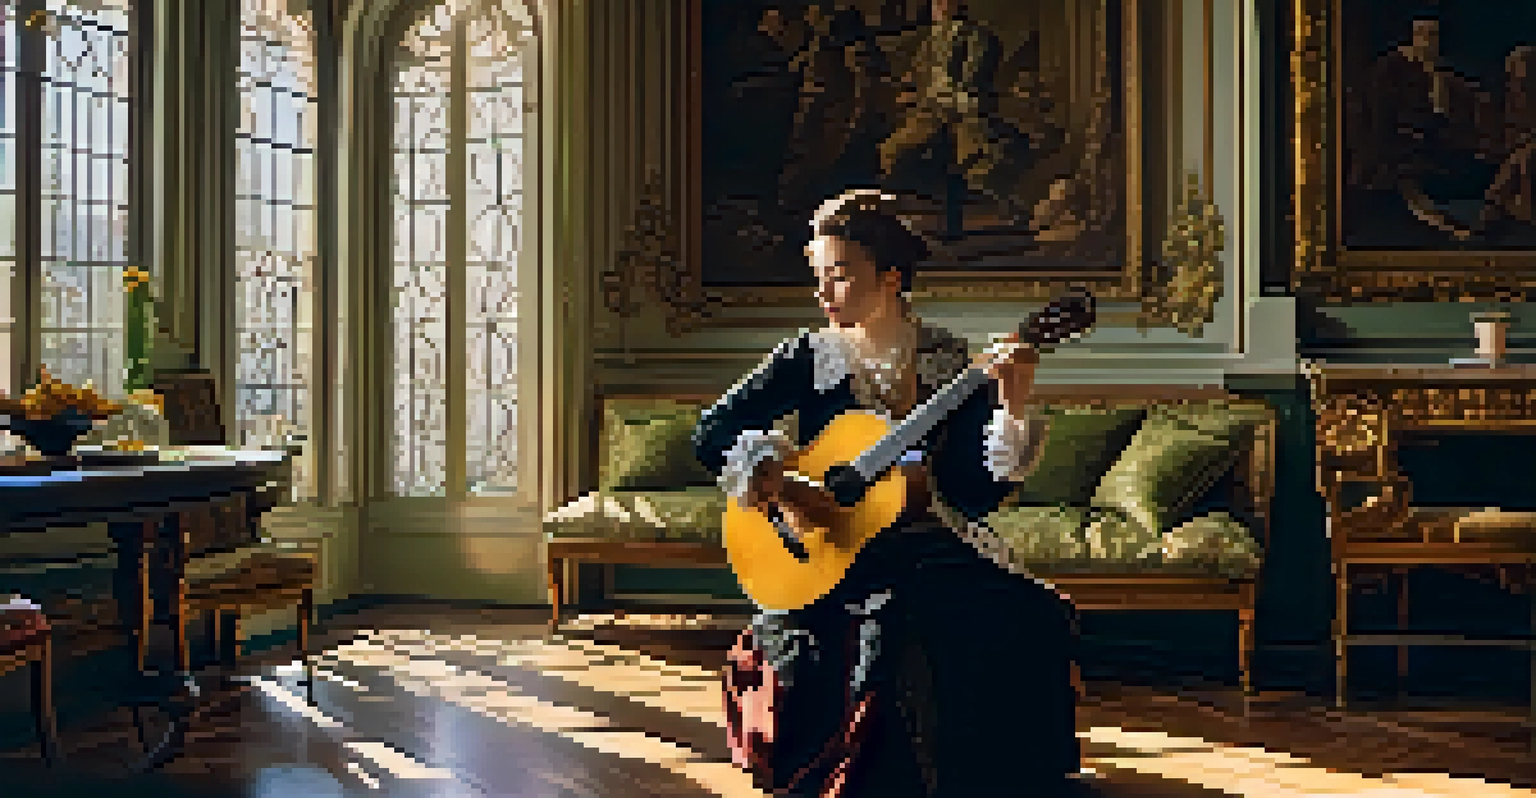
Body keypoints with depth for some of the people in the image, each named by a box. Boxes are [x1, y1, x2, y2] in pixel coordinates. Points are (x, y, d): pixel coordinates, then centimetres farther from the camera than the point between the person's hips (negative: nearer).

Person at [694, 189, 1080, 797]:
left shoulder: (950, 363, 4)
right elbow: (712, 433, -3)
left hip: (935, 545, 2)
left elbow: (982, 494, -3)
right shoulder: (809, 359, 3)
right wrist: (776, 484, -19)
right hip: (833, 553, -1)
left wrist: (1011, 410, -17)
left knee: (1036, 621, -23)